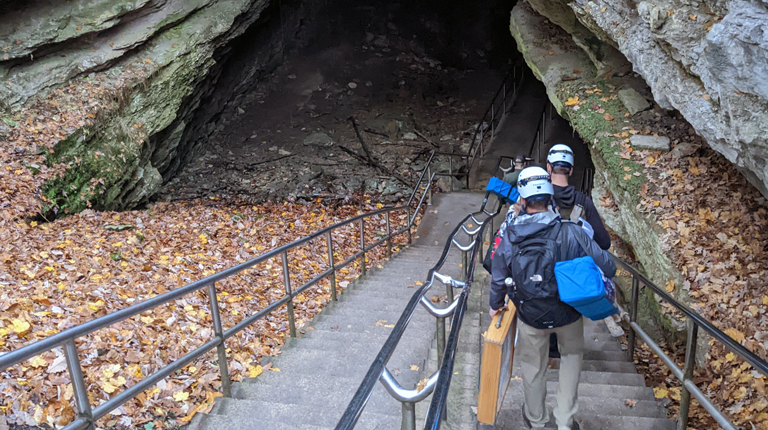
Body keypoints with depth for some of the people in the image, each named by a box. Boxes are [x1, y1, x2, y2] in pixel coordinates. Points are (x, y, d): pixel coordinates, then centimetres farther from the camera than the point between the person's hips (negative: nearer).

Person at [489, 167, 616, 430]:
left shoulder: (509, 238, -17)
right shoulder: (571, 233, -22)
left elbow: (498, 279, -6)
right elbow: (606, 266, -16)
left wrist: (495, 305, 13)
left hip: (530, 318, 1)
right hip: (568, 314, 0)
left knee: (533, 366, 23)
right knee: (571, 356, 28)